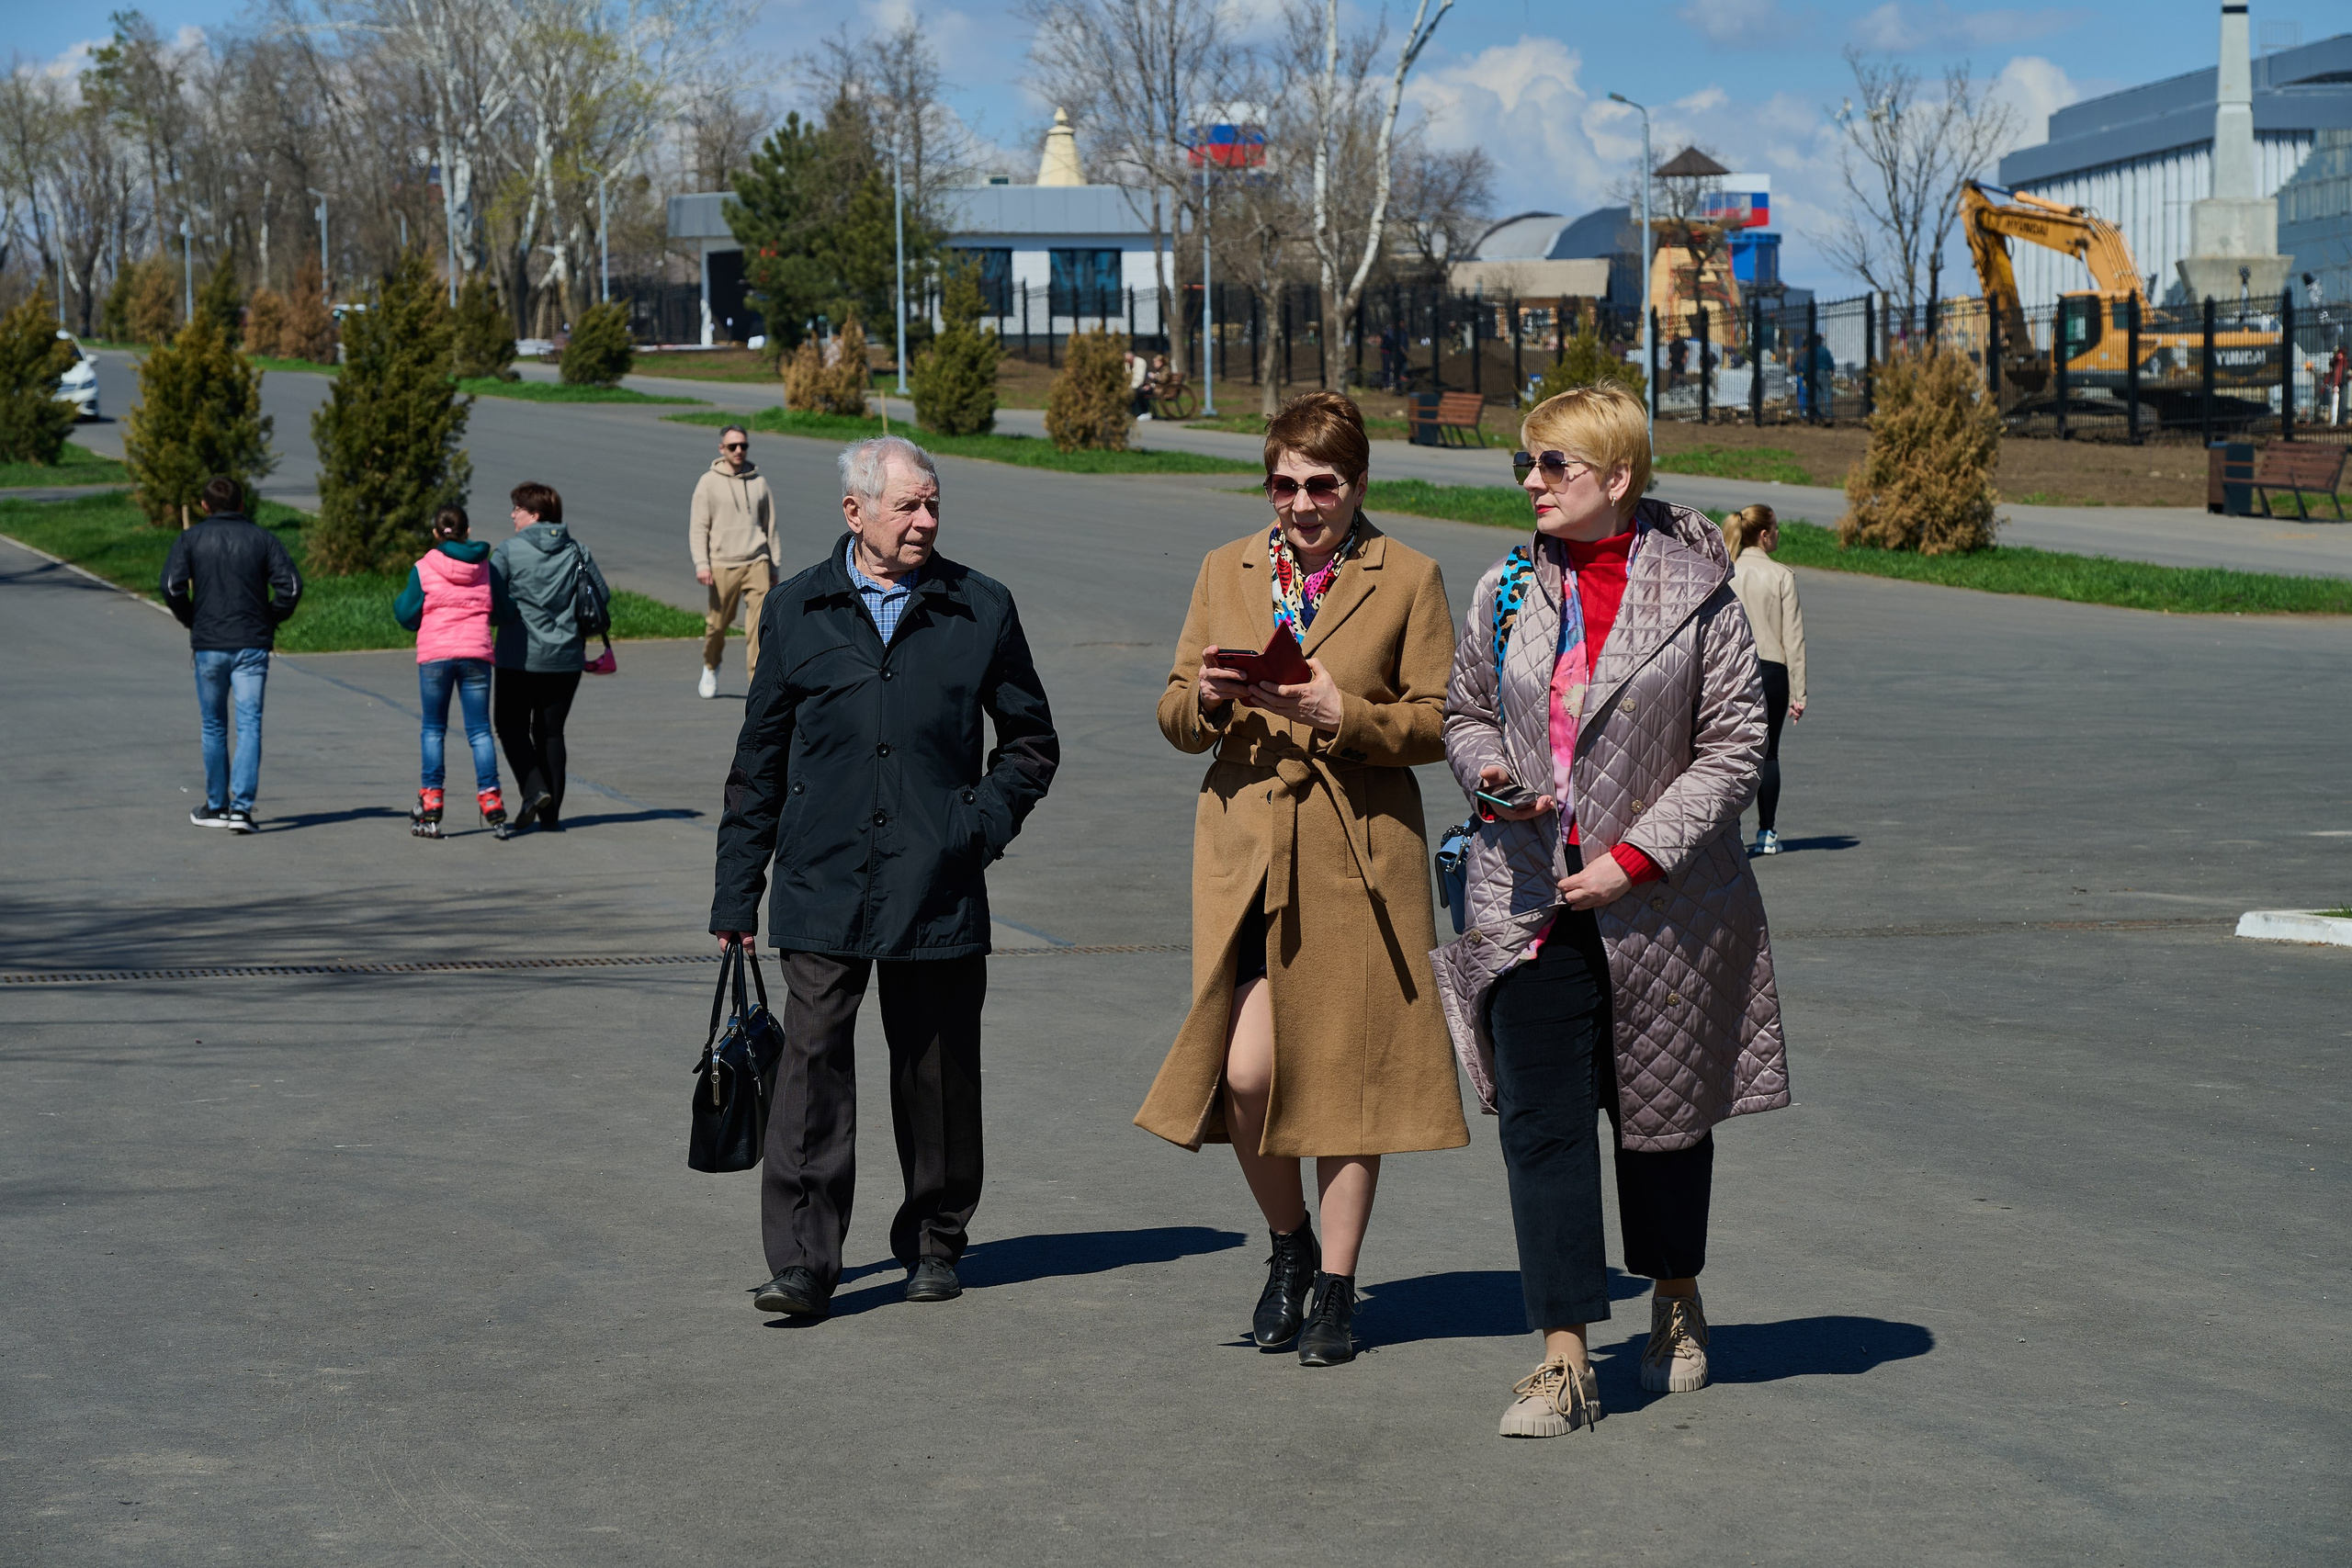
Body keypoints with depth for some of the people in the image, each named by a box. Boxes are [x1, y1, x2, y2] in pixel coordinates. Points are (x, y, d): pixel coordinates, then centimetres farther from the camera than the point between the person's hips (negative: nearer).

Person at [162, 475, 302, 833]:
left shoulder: (190, 539, 2)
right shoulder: (262, 538, 3)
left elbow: (172, 588, -10)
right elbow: (291, 586, -7)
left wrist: (191, 621, 5)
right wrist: (271, 620, 8)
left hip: (208, 645, 0)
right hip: (253, 643, 0)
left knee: (213, 727, 13)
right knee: (249, 725, -3)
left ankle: (216, 807, 20)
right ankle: (241, 807, -14)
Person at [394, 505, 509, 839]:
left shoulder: (424, 568, -3)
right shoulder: (486, 565, 3)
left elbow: (408, 616, -3)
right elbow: (503, 609, 5)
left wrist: (398, 602, 19)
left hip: (434, 655, -1)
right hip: (476, 653, 1)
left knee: (434, 729, 8)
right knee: (480, 730, 5)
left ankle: (430, 809, 3)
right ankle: (492, 806, -3)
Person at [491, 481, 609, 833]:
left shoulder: (508, 550, -8)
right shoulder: (576, 551, 2)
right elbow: (603, 599, 5)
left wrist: (505, 619, 9)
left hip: (519, 656, -4)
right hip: (566, 658, 4)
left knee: (511, 726, 11)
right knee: (551, 732, 11)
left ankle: (534, 790, -10)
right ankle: (551, 813, 9)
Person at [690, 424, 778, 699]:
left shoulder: (758, 481, 11)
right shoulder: (709, 482, 2)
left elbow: (770, 525, 18)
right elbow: (698, 527, 0)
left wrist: (774, 565, 18)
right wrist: (701, 564, -11)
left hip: (757, 563, 2)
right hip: (723, 563, -2)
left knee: (760, 620, -12)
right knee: (718, 622, 6)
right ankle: (711, 666, 34)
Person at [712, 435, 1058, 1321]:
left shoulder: (980, 610, 5)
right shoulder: (797, 611, 7)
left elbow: (1032, 740, 15)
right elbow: (759, 759, 12)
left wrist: (985, 821, -2)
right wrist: (736, 889, 10)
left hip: (937, 887, 0)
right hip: (823, 886, 0)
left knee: (937, 1069, 8)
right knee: (812, 1058, -9)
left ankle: (933, 1242, 25)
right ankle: (802, 1264, -8)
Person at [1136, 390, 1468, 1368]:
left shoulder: (1408, 580, 1)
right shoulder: (1226, 572, 11)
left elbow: (1442, 723, 0)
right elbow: (1175, 719, 13)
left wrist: (1345, 715, -16)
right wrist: (1206, 701, -10)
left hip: (1361, 852, -2)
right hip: (1245, 847, 2)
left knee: (1346, 1070, 3)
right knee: (1245, 1070, -10)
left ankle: (1336, 1286, 18)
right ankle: (1288, 1245, 17)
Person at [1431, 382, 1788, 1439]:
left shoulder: (1693, 591, -6)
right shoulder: (1506, 591, 5)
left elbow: (1734, 744, -6)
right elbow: (1464, 711, 18)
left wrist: (1637, 856, -13)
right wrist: (1488, 770, -6)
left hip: (1659, 903, -2)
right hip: (1529, 900, 2)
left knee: (1663, 1111, 13)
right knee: (1541, 1122, -6)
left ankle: (1676, 1302, 37)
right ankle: (1564, 1359, -3)